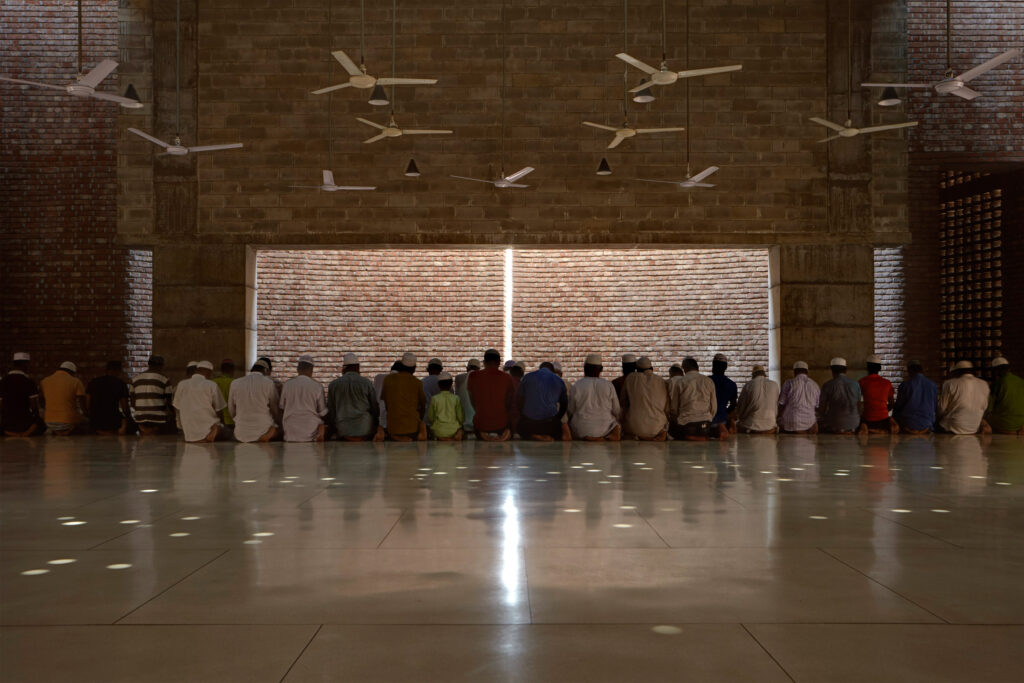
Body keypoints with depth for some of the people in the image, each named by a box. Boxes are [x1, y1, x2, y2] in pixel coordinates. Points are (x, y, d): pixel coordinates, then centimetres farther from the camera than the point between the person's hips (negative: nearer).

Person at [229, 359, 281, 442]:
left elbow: (231, 410, 12)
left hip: (241, 434, 3)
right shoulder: (268, 383, -3)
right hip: (263, 430, -3)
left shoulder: (235, 383, 6)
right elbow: (275, 408, 5)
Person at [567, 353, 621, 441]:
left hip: (582, 430, -1)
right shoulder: (609, 385, -1)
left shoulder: (577, 386, -4)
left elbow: (570, 411, 3)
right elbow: (617, 411, 5)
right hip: (605, 429, 1)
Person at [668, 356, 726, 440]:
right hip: (705, 424, 4)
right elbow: (714, 408, 10)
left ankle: (687, 437, -7)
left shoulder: (679, 382, 0)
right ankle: (718, 429, -3)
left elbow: (673, 408, 3)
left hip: (686, 424, -4)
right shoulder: (709, 381, 8)